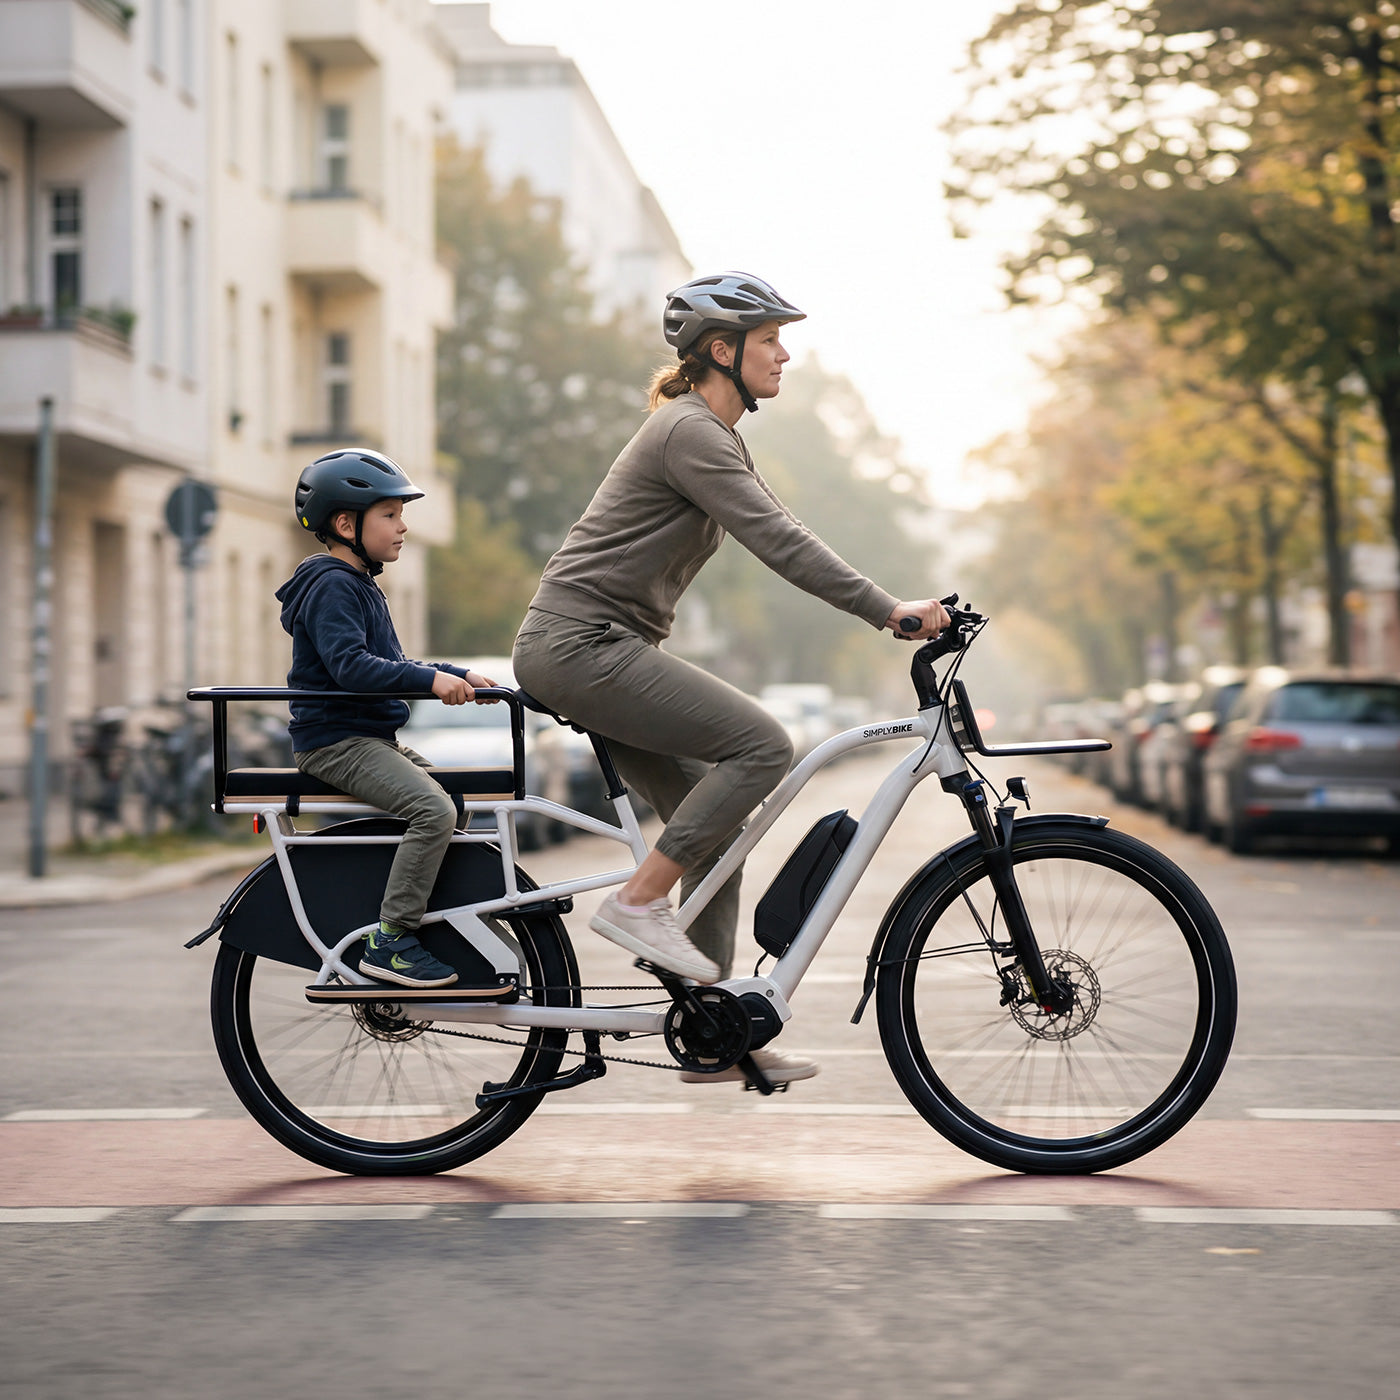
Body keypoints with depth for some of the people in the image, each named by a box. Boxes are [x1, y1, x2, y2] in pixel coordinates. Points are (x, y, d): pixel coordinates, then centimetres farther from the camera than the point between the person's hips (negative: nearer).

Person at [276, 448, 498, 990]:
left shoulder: (361, 587, 20)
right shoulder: (332, 586, -13)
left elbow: (389, 667, 25)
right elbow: (350, 665, -26)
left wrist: (458, 676, 13)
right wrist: (432, 679, -31)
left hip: (374, 739, 11)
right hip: (337, 741, -11)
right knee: (434, 810, -27)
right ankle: (389, 942, -23)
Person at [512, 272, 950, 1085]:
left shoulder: (714, 435, 18)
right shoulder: (691, 432, -15)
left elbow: (786, 535, 21)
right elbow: (779, 543, -22)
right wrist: (888, 611, -23)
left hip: (599, 648, 10)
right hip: (581, 645, -10)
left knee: (720, 824, 7)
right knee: (763, 744, -19)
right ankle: (638, 902, -12)